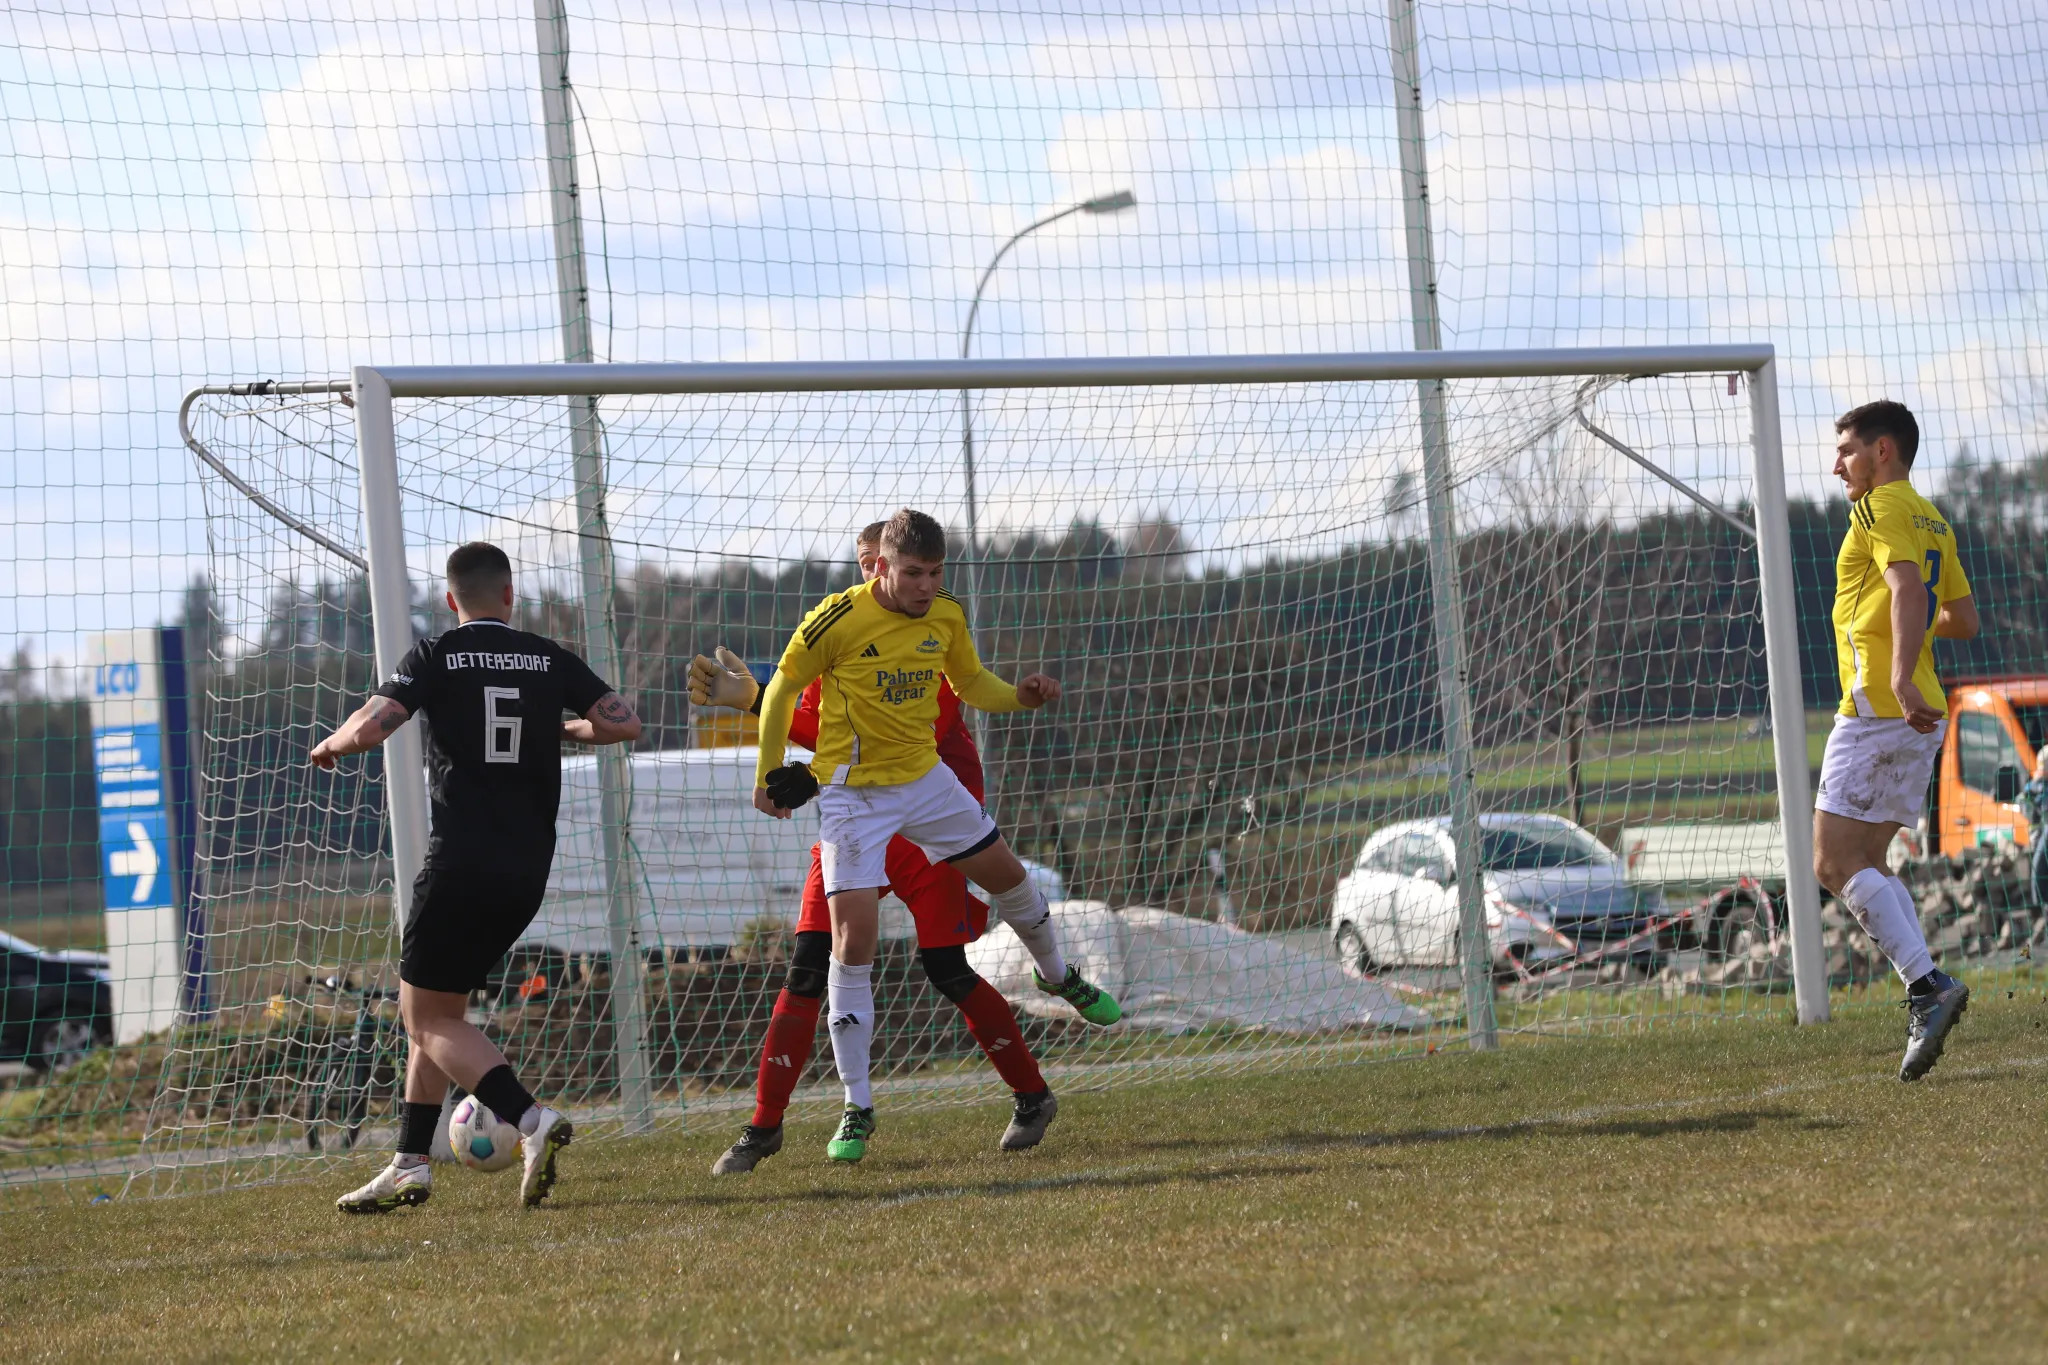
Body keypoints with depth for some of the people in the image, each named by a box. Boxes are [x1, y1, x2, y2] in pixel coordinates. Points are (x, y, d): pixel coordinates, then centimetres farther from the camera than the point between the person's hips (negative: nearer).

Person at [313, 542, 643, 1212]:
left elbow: (368, 729, -14)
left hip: (461, 864, -5)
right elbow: (624, 723, 2)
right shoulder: (549, 659, 7)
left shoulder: (437, 655, -3)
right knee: (436, 1009, 17)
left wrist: (330, 745, 9)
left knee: (430, 1018, 1)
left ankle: (531, 1119, -20)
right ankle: (410, 1167, 16)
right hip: (528, 872, 5)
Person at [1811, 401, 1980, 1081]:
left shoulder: (1882, 508, -7)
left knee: (1836, 863, -10)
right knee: (1866, 864, 13)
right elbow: (1963, 619, 25)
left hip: (1878, 708, -10)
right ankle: (1926, 999, 1)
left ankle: (1927, 985, -21)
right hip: (1921, 717, 10)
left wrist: (1901, 677, -36)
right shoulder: (1934, 522, 20)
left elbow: (1908, 587, -24)